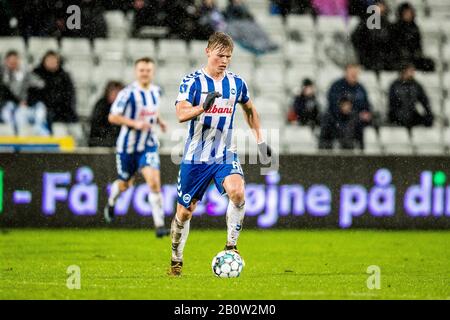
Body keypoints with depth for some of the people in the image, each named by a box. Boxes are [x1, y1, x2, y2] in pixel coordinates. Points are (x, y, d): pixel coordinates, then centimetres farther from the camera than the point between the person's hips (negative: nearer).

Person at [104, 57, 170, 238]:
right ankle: (111, 203, 52)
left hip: (148, 145, 3)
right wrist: (135, 123, -27)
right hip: (128, 146, -3)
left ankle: (159, 225, -16)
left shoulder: (156, 91, 2)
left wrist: (159, 121, 5)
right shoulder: (128, 93, -16)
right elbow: (112, 117, -17)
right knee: (125, 184, 15)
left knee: (154, 182, -16)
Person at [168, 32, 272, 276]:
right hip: (195, 156, -2)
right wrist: (203, 107, -40)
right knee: (185, 211, 6)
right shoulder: (192, 81, -8)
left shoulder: (236, 83, 4)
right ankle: (176, 260, 26)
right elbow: (181, 114, -22)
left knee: (237, 192, -28)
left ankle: (231, 245, -14)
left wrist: (260, 141, 16)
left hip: (225, 155, 2)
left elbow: (249, 110, 22)